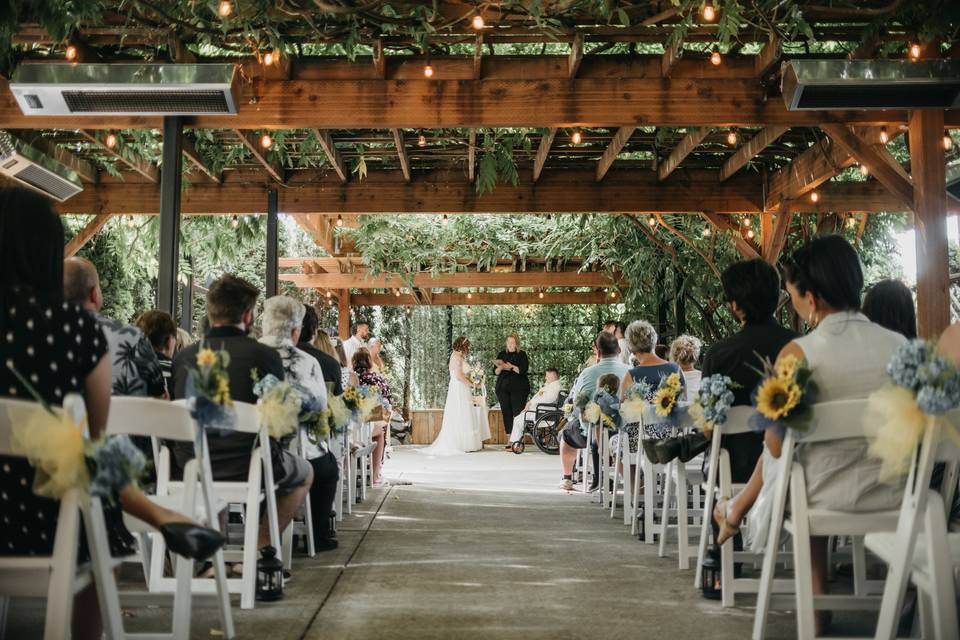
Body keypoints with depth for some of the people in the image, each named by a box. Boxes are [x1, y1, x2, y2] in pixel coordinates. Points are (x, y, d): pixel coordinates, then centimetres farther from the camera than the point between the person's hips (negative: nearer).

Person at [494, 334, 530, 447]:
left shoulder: (522, 354, 3)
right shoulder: (502, 354, 13)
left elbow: (523, 370, -8)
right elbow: (495, 372, 9)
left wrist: (511, 367, -20)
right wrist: (500, 368, -13)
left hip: (518, 388, -3)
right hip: (503, 387, 4)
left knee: (518, 412, -10)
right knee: (506, 412, 1)